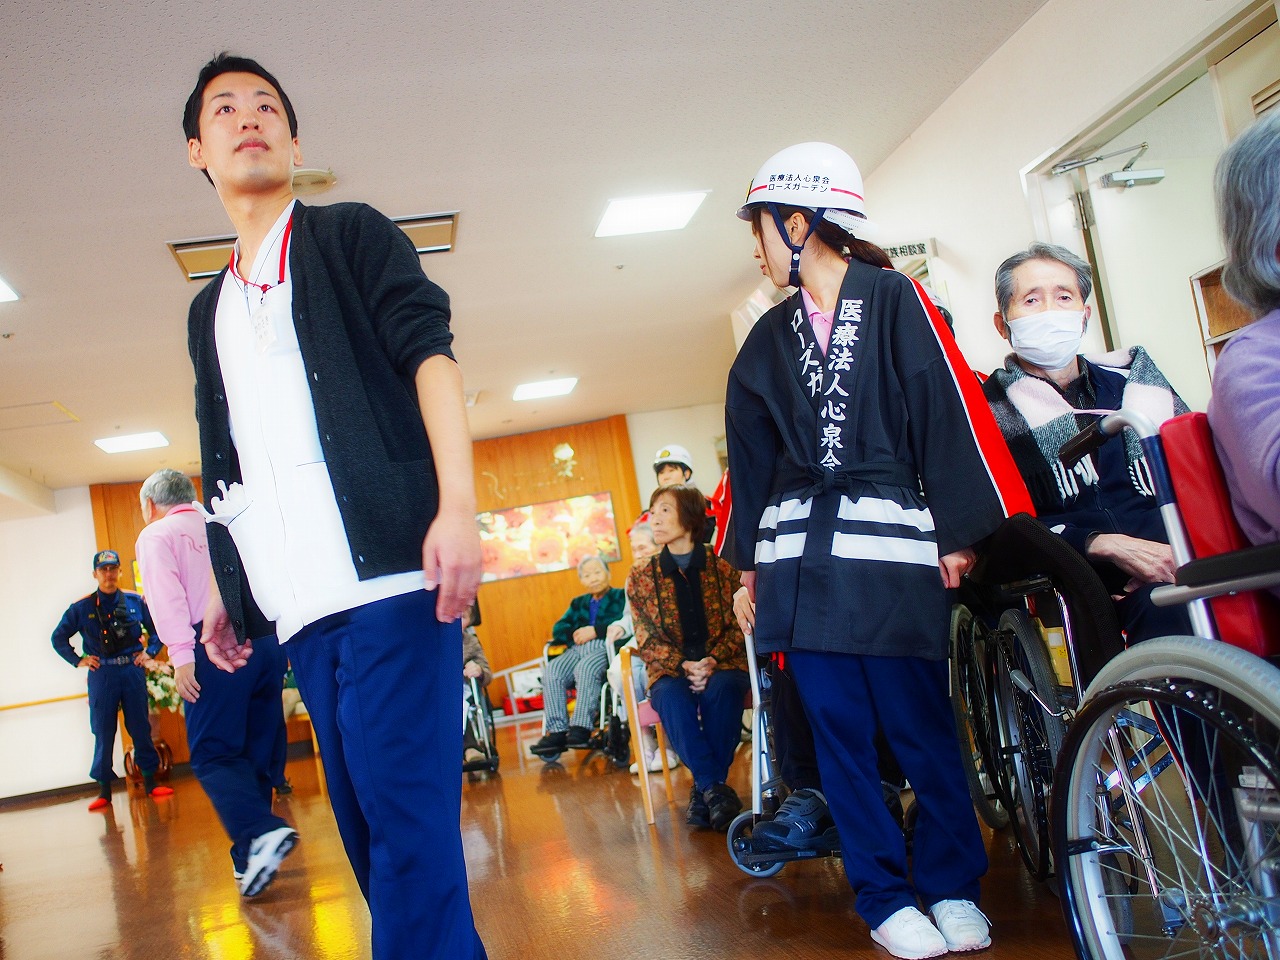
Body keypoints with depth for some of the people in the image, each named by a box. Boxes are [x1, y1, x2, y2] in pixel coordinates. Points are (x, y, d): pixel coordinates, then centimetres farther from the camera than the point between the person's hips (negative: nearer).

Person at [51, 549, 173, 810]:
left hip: (133, 670, 1)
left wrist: (150, 652, 3)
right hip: (101, 675, -1)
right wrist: (78, 660, 2)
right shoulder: (82, 608, 1)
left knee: (140, 727, 5)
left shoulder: (135, 602, 3)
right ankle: (104, 790, 11)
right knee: (103, 732, 3)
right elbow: (58, 638, 11)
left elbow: (157, 629, 14)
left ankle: (150, 781, 15)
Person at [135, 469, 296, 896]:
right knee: (256, 754, 10)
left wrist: (180, 654, -14)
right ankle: (249, 859, 16)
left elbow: (166, 593, -8)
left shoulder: (156, 536, 8)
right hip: (265, 640, 6)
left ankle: (262, 833, -23)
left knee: (213, 754, -3)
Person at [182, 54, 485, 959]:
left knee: (404, 813, -10)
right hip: (298, 607, 6)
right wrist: (227, 591, 19)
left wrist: (457, 504, -19)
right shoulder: (210, 309, 25)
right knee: (364, 817, 9)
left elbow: (429, 354, -5)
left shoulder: (352, 236, 8)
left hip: (386, 576, -6)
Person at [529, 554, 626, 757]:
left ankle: (581, 729, -42)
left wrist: (595, 631, -12)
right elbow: (558, 629, 18)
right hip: (577, 649, 5)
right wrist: (575, 633, -3)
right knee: (552, 671, -26)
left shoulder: (620, 597, 16)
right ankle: (557, 732, -33)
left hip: (605, 648, -5)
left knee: (585, 668, -37)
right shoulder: (578, 603, 32)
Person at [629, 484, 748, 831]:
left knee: (720, 689, -35)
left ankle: (704, 790, -25)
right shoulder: (641, 577, 5)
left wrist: (712, 662, -20)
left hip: (723, 667, 0)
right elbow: (647, 641, 0)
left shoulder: (723, 566, 3)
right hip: (670, 672, 1)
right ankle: (715, 788, -31)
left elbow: (738, 625, -2)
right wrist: (683, 665, -18)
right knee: (672, 697, -35)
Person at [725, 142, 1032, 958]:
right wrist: (748, 557, 18)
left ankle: (954, 887, 17)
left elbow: (949, 415, -4)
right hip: (799, 558, 5)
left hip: (892, 547, -4)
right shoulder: (769, 339, 17)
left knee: (918, 723, -3)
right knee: (840, 730, 4)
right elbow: (751, 455, 20)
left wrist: (960, 532, -9)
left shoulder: (897, 300, 1)